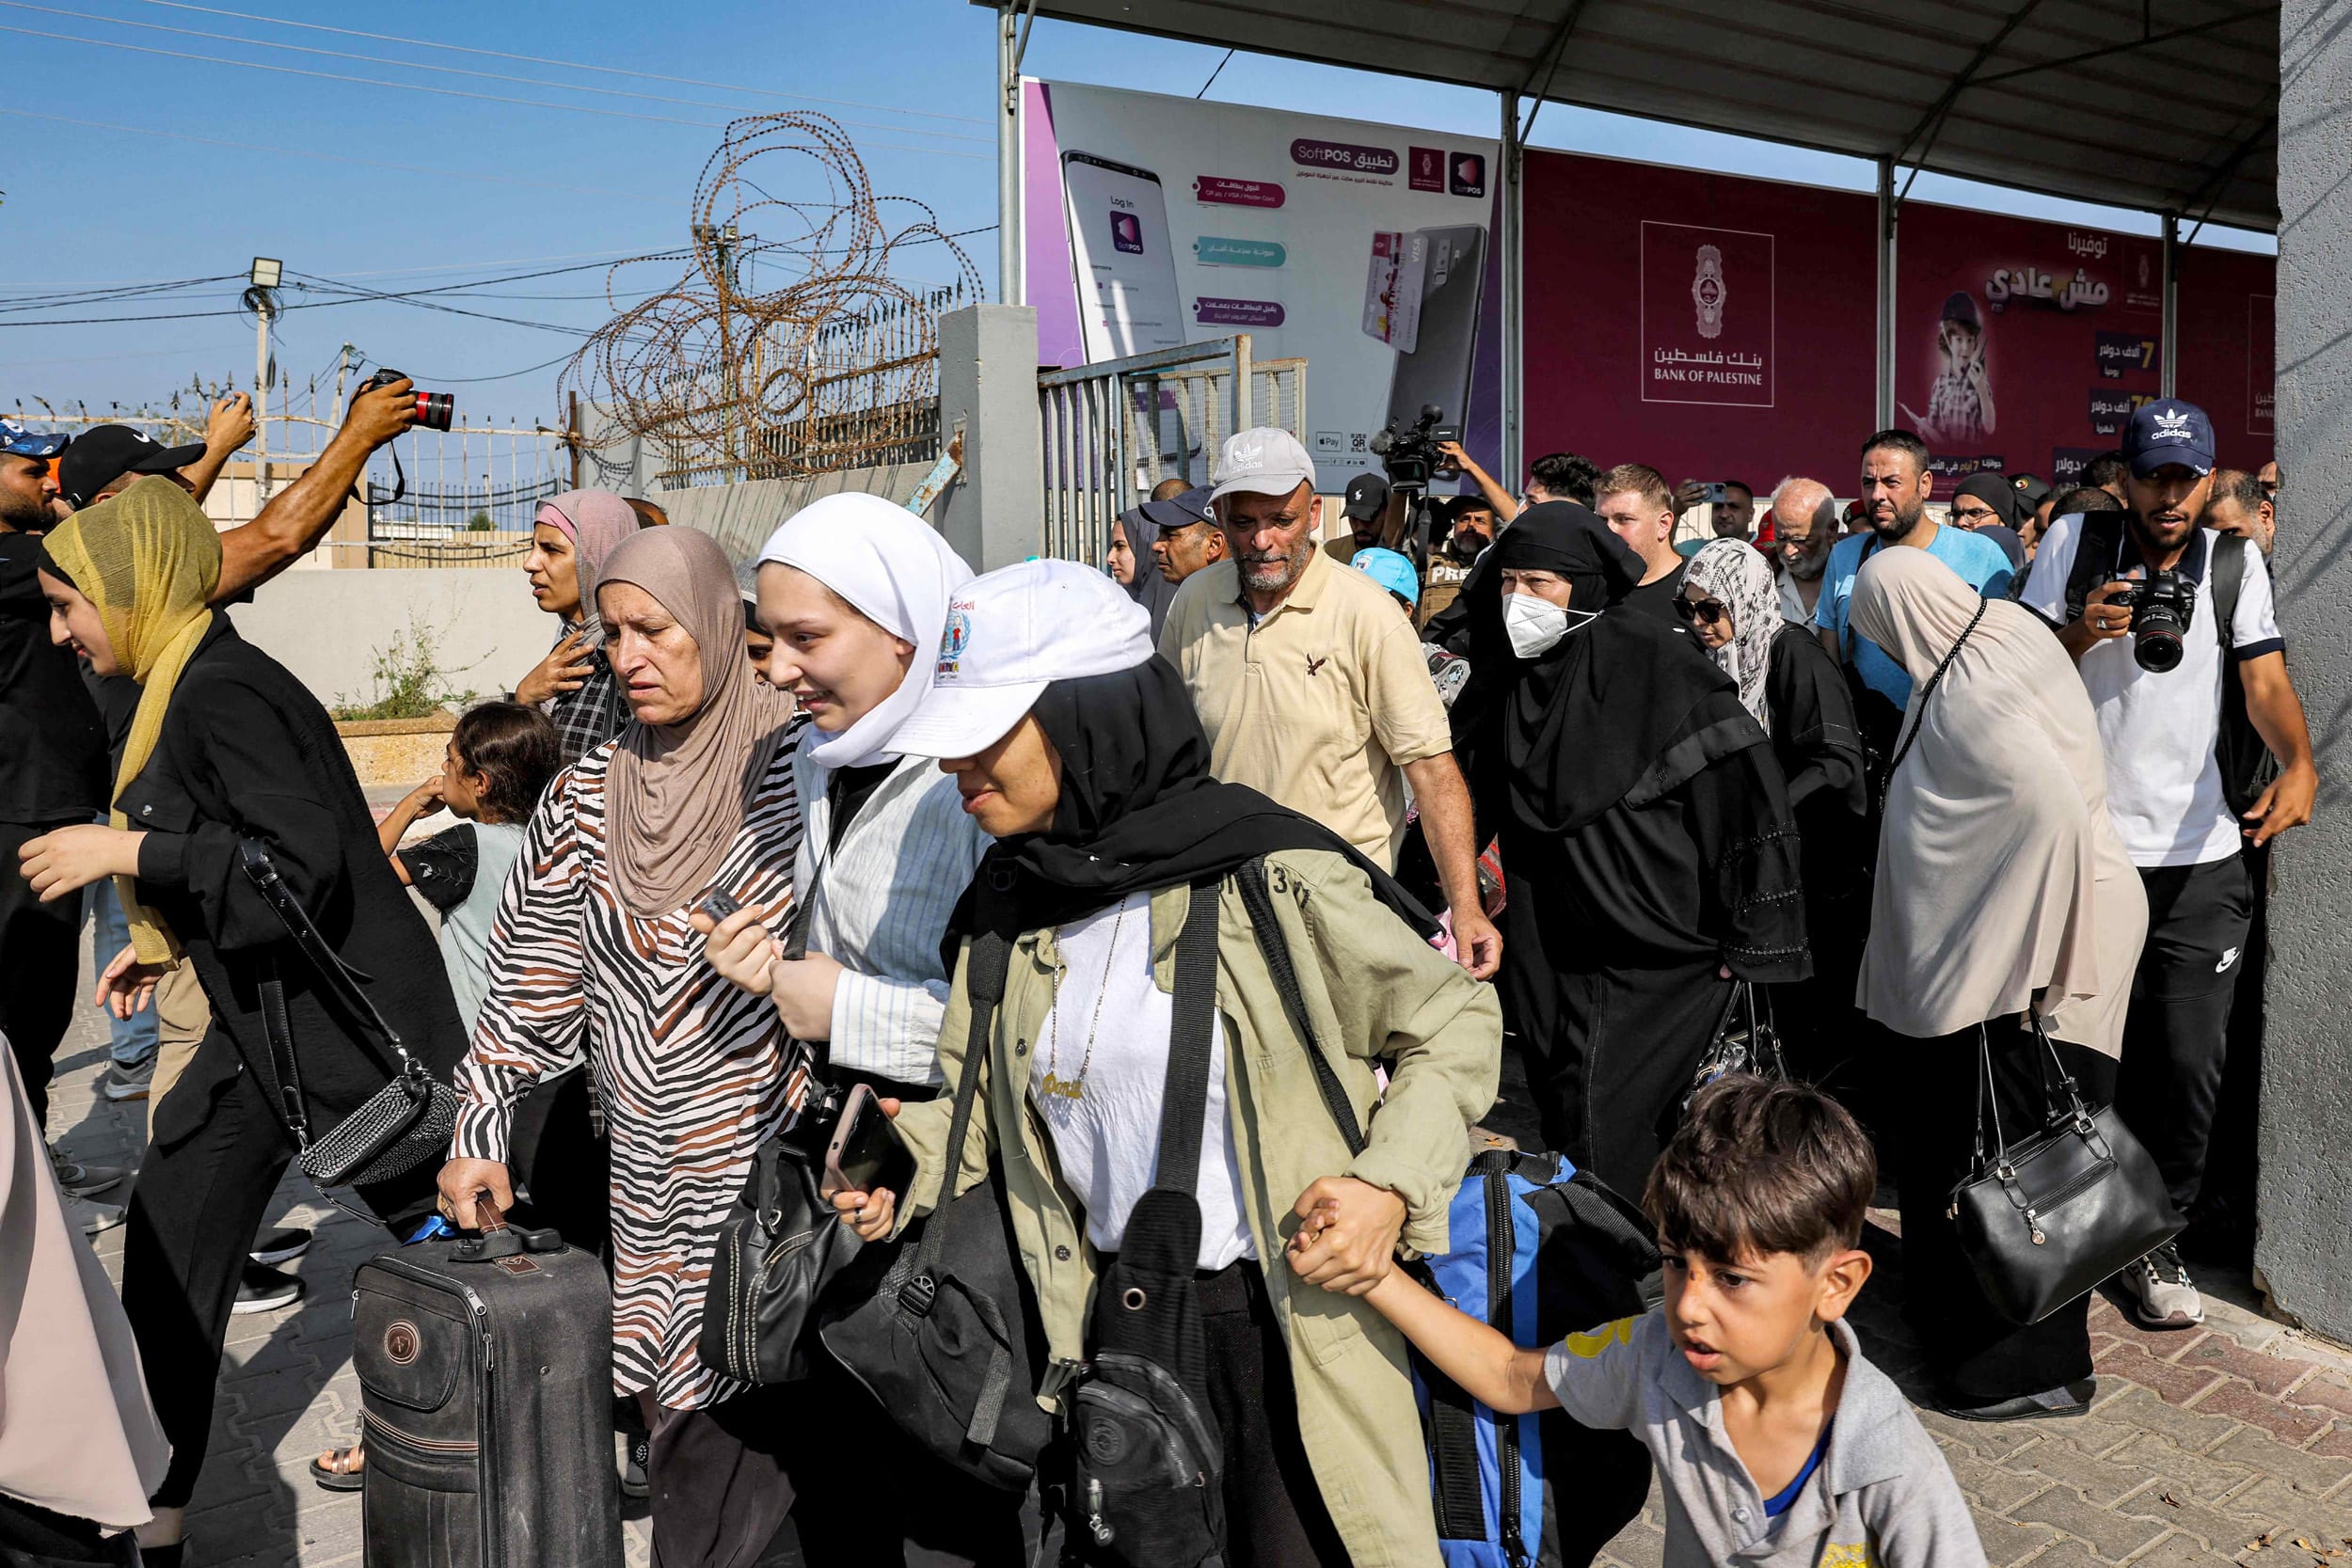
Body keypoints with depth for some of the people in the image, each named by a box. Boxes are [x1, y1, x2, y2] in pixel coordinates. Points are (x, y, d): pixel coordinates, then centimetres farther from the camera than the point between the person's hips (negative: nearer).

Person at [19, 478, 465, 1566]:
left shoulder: (224, 692, -20)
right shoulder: (183, 689, 11)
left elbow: (302, 867, -26)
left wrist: (129, 853, -20)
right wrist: (172, 940, 18)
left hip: (347, 1027, -10)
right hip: (261, 1025, 10)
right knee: (164, 1275, 11)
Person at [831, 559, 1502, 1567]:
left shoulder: (1269, 876, -18)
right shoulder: (1007, 898, 0)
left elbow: (1455, 1022, -8)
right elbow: (976, 1079, 13)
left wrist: (1392, 1185, -21)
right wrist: (901, 1165, -6)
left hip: (1278, 1319, -5)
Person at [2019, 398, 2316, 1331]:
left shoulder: (2236, 561, 4)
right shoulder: (2074, 546, 0)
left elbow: (2266, 680, -6)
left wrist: (2299, 764, -25)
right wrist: (2085, 632, -19)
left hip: (2204, 858, 1)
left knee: (2189, 1061, 1)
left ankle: (2157, 1238, 20)